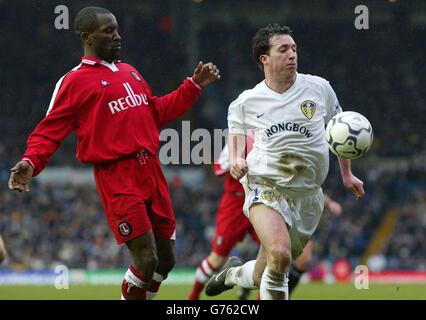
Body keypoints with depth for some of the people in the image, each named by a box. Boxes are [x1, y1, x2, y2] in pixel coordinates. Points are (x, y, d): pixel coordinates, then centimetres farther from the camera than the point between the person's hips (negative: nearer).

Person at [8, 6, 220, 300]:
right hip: (117, 179, -7)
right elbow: (50, 130, -5)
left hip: (151, 171, 7)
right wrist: (31, 163, -22)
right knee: (147, 259, -13)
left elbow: (156, 112, 30)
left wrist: (194, 86, 25)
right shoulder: (74, 81, -2)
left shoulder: (130, 72, 20)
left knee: (166, 259, 10)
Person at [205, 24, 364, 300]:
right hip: (265, 186, -2)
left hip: (307, 194, 2)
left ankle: (233, 273, 42)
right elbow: (236, 127, 22)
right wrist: (236, 159, 3)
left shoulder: (319, 88, 0)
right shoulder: (247, 101, -1)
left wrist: (347, 174, 14)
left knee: (264, 277, 7)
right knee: (280, 254, -31)